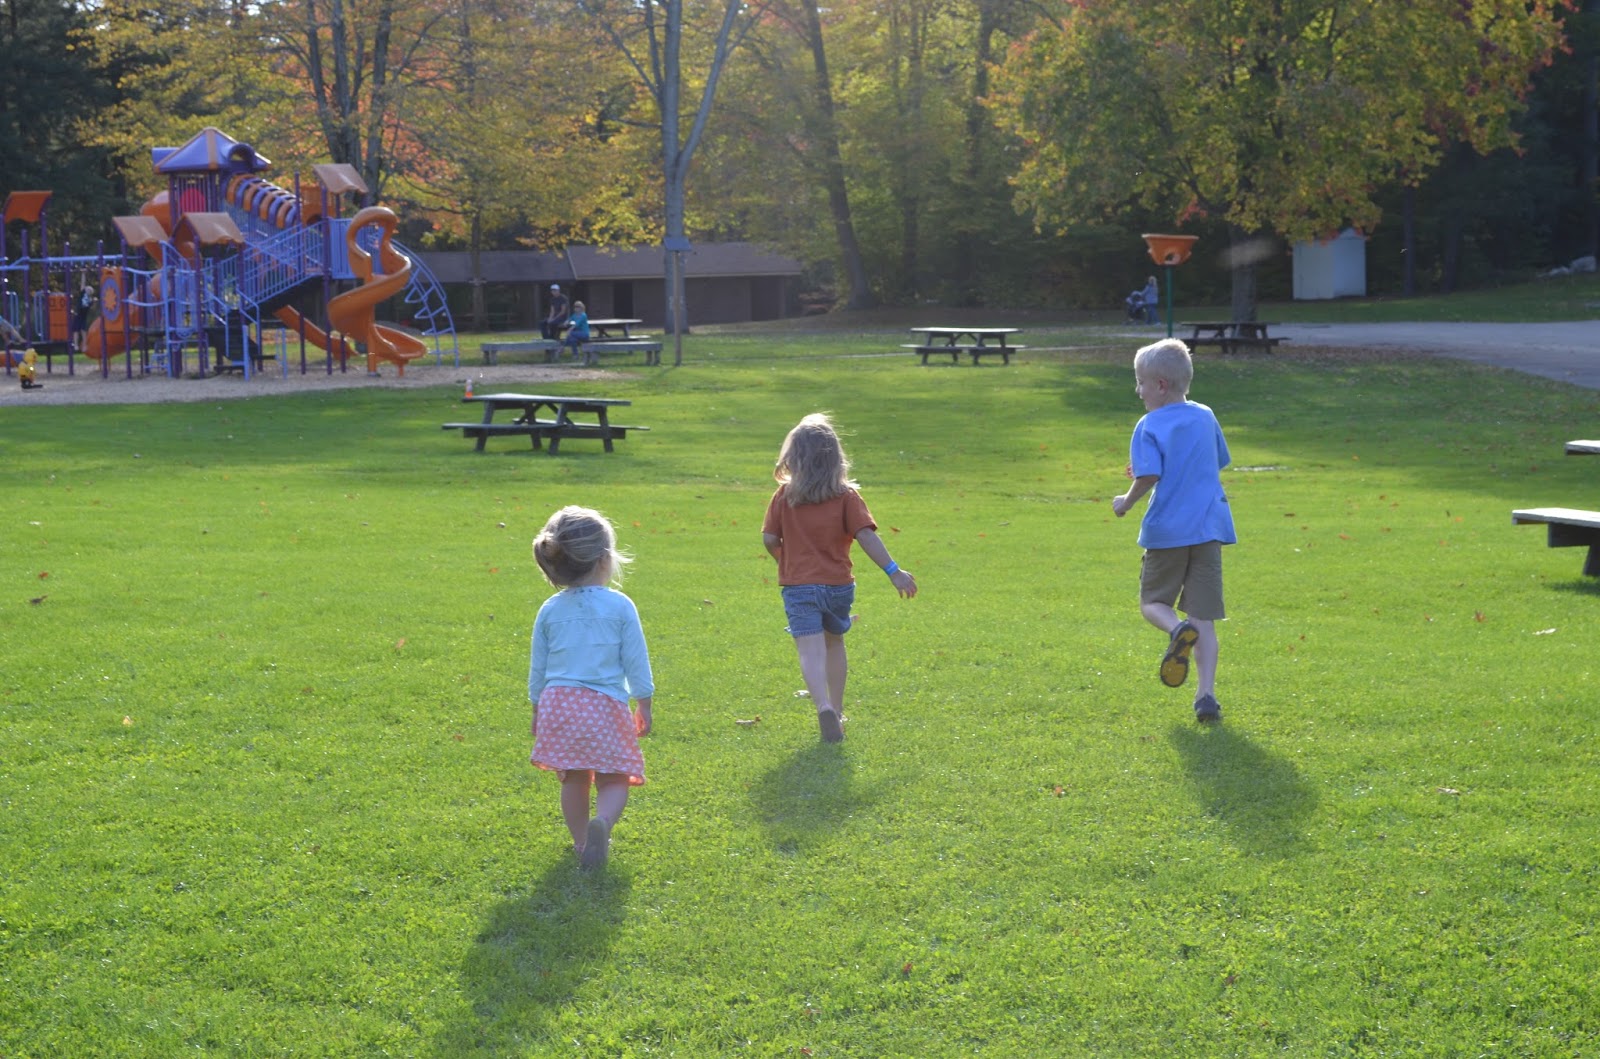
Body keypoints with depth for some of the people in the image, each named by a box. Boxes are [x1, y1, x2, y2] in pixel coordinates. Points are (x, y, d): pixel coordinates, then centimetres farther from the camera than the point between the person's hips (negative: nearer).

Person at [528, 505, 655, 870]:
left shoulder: (550, 610, 4)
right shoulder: (620, 606, -5)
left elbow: (538, 667, 11)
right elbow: (636, 662, -2)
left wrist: (537, 710, 23)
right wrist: (644, 706, 10)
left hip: (558, 703, 3)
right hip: (605, 706, -3)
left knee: (573, 780, 17)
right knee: (613, 781, 4)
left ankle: (581, 841, 23)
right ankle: (603, 821, -24)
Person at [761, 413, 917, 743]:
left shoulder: (783, 496, -4)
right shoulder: (847, 496, -5)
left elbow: (769, 538, -2)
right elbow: (866, 536, -13)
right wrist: (894, 572, -14)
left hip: (798, 585, -2)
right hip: (839, 584, 2)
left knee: (811, 651, -10)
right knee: (834, 643, 23)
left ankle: (824, 707, -33)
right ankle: (837, 710, 31)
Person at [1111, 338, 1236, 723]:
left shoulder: (1149, 427, -8)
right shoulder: (1206, 417, 9)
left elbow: (1149, 476, -20)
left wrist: (1127, 501, 1)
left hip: (1167, 529, -4)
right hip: (1210, 527, 4)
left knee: (1152, 601, 14)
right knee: (1204, 618, 5)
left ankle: (1179, 630, -20)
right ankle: (1206, 695, -6)